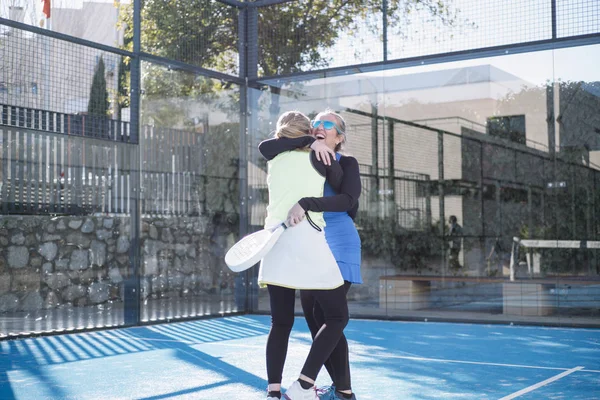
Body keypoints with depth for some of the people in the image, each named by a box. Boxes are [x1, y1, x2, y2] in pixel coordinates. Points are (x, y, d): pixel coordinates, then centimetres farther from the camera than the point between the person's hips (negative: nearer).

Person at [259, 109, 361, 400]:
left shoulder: (346, 164, -4)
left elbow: (347, 200, -23)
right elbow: (265, 148, -8)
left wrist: (306, 204, -36)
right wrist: (309, 142, -18)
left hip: (338, 247, -6)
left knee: (325, 318, -12)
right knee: (312, 319, 6)